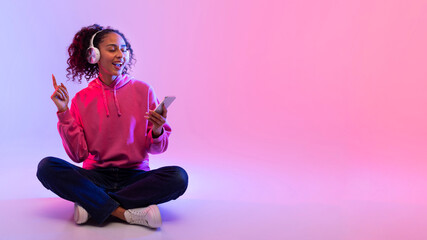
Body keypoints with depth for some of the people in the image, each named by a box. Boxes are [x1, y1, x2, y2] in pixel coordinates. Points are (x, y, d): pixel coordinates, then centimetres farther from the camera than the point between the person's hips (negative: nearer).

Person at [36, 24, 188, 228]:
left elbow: (157, 148, 3)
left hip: (134, 176, 0)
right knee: (47, 167, -23)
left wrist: (157, 131, -20)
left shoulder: (143, 91, 1)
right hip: (96, 177, 0)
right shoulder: (81, 99, 3)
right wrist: (63, 112, -7)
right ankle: (126, 213, -25)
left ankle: (92, 204, -20)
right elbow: (78, 154, -1)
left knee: (178, 177, -27)